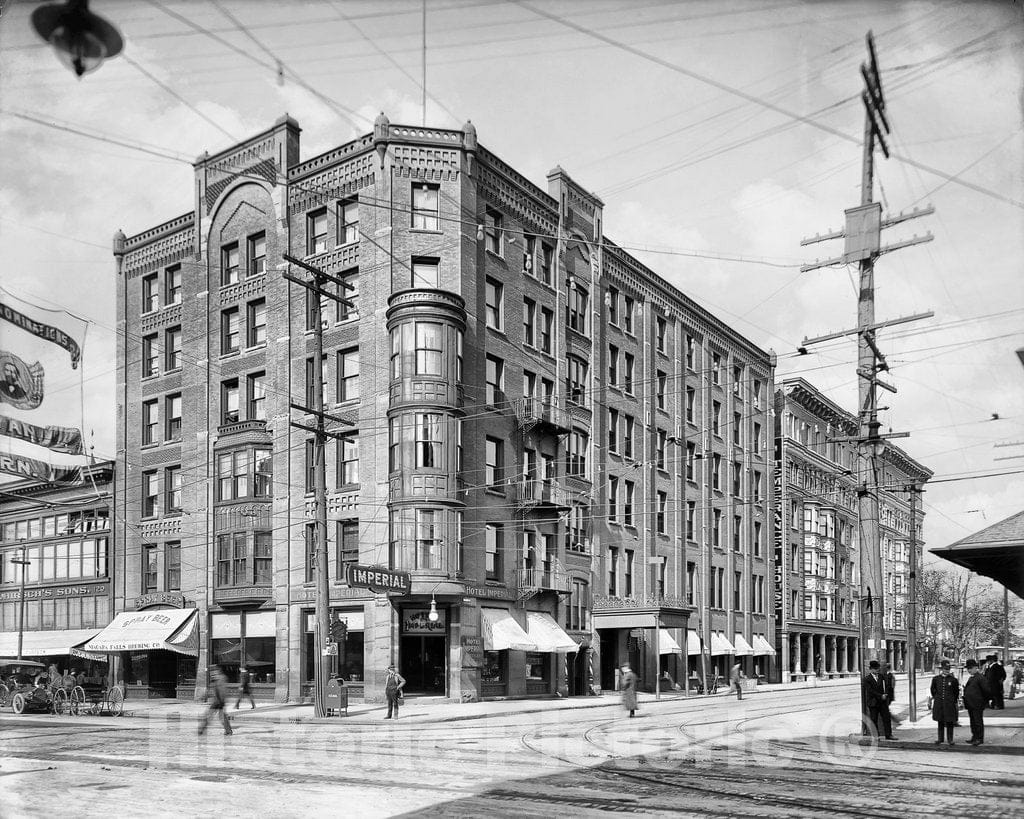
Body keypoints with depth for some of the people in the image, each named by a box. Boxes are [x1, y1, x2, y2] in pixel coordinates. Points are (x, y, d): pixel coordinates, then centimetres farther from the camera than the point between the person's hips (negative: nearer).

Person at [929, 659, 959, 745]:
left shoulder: (953, 680, -3)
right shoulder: (936, 679, 1)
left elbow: (956, 692, 8)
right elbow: (932, 690, 14)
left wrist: (955, 702, 11)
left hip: (949, 704, -1)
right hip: (938, 704, 2)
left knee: (949, 722, 4)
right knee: (940, 722, 10)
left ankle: (950, 739, 14)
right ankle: (940, 738, 18)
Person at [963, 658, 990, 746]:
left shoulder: (980, 677, -14)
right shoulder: (970, 678, 14)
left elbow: (986, 689, -14)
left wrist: (987, 700, -7)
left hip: (977, 705, -9)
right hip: (970, 704, 9)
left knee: (978, 721, -2)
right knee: (972, 721, 15)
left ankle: (980, 739, 5)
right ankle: (974, 737, 23)